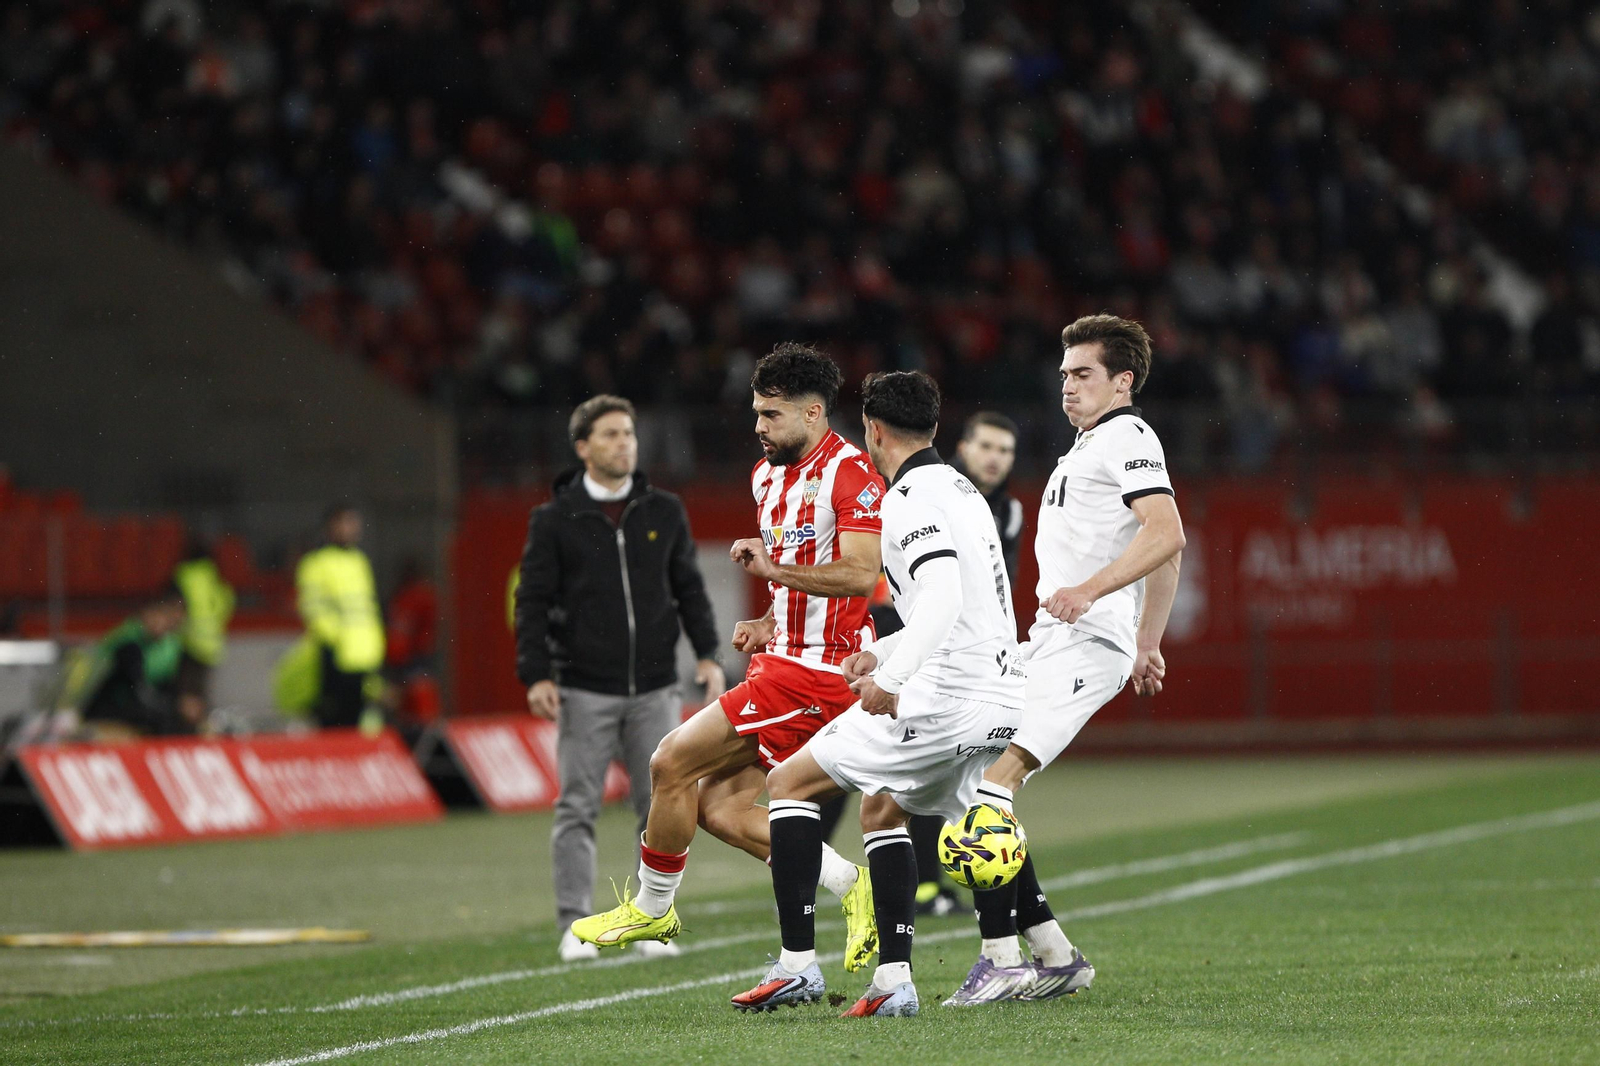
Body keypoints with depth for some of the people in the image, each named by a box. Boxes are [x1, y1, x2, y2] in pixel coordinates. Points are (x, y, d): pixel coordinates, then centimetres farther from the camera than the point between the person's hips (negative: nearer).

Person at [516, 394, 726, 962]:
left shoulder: (665, 512, 9)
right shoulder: (555, 520, 0)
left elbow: (689, 587, 15)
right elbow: (533, 601, 0)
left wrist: (707, 653, 4)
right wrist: (536, 675, -9)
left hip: (654, 689, 3)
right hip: (585, 691, -3)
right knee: (578, 809, -4)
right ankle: (575, 926, -1)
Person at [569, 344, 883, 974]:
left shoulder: (850, 474, -13)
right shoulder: (768, 476, 16)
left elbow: (859, 574, -25)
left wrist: (772, 568, -27)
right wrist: (769, 626, 11)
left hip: (813, 672, -10)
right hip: (786, 659, 10)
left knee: (673, 762, -9)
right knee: (722, 809, 3)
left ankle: (652, 907, 8)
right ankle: (852, 887, 8)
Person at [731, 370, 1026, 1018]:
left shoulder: (909, 500, -11)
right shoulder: (962, 490, 20)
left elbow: (944, 595, -26)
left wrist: (892, 679, -27)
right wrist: (883, 651, 27)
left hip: (944, 698, -9)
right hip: (1001, 698, 9)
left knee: (790, 781, 2)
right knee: (880, 806, 26)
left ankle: (798, 964, -4)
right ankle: (893, 982, 15)